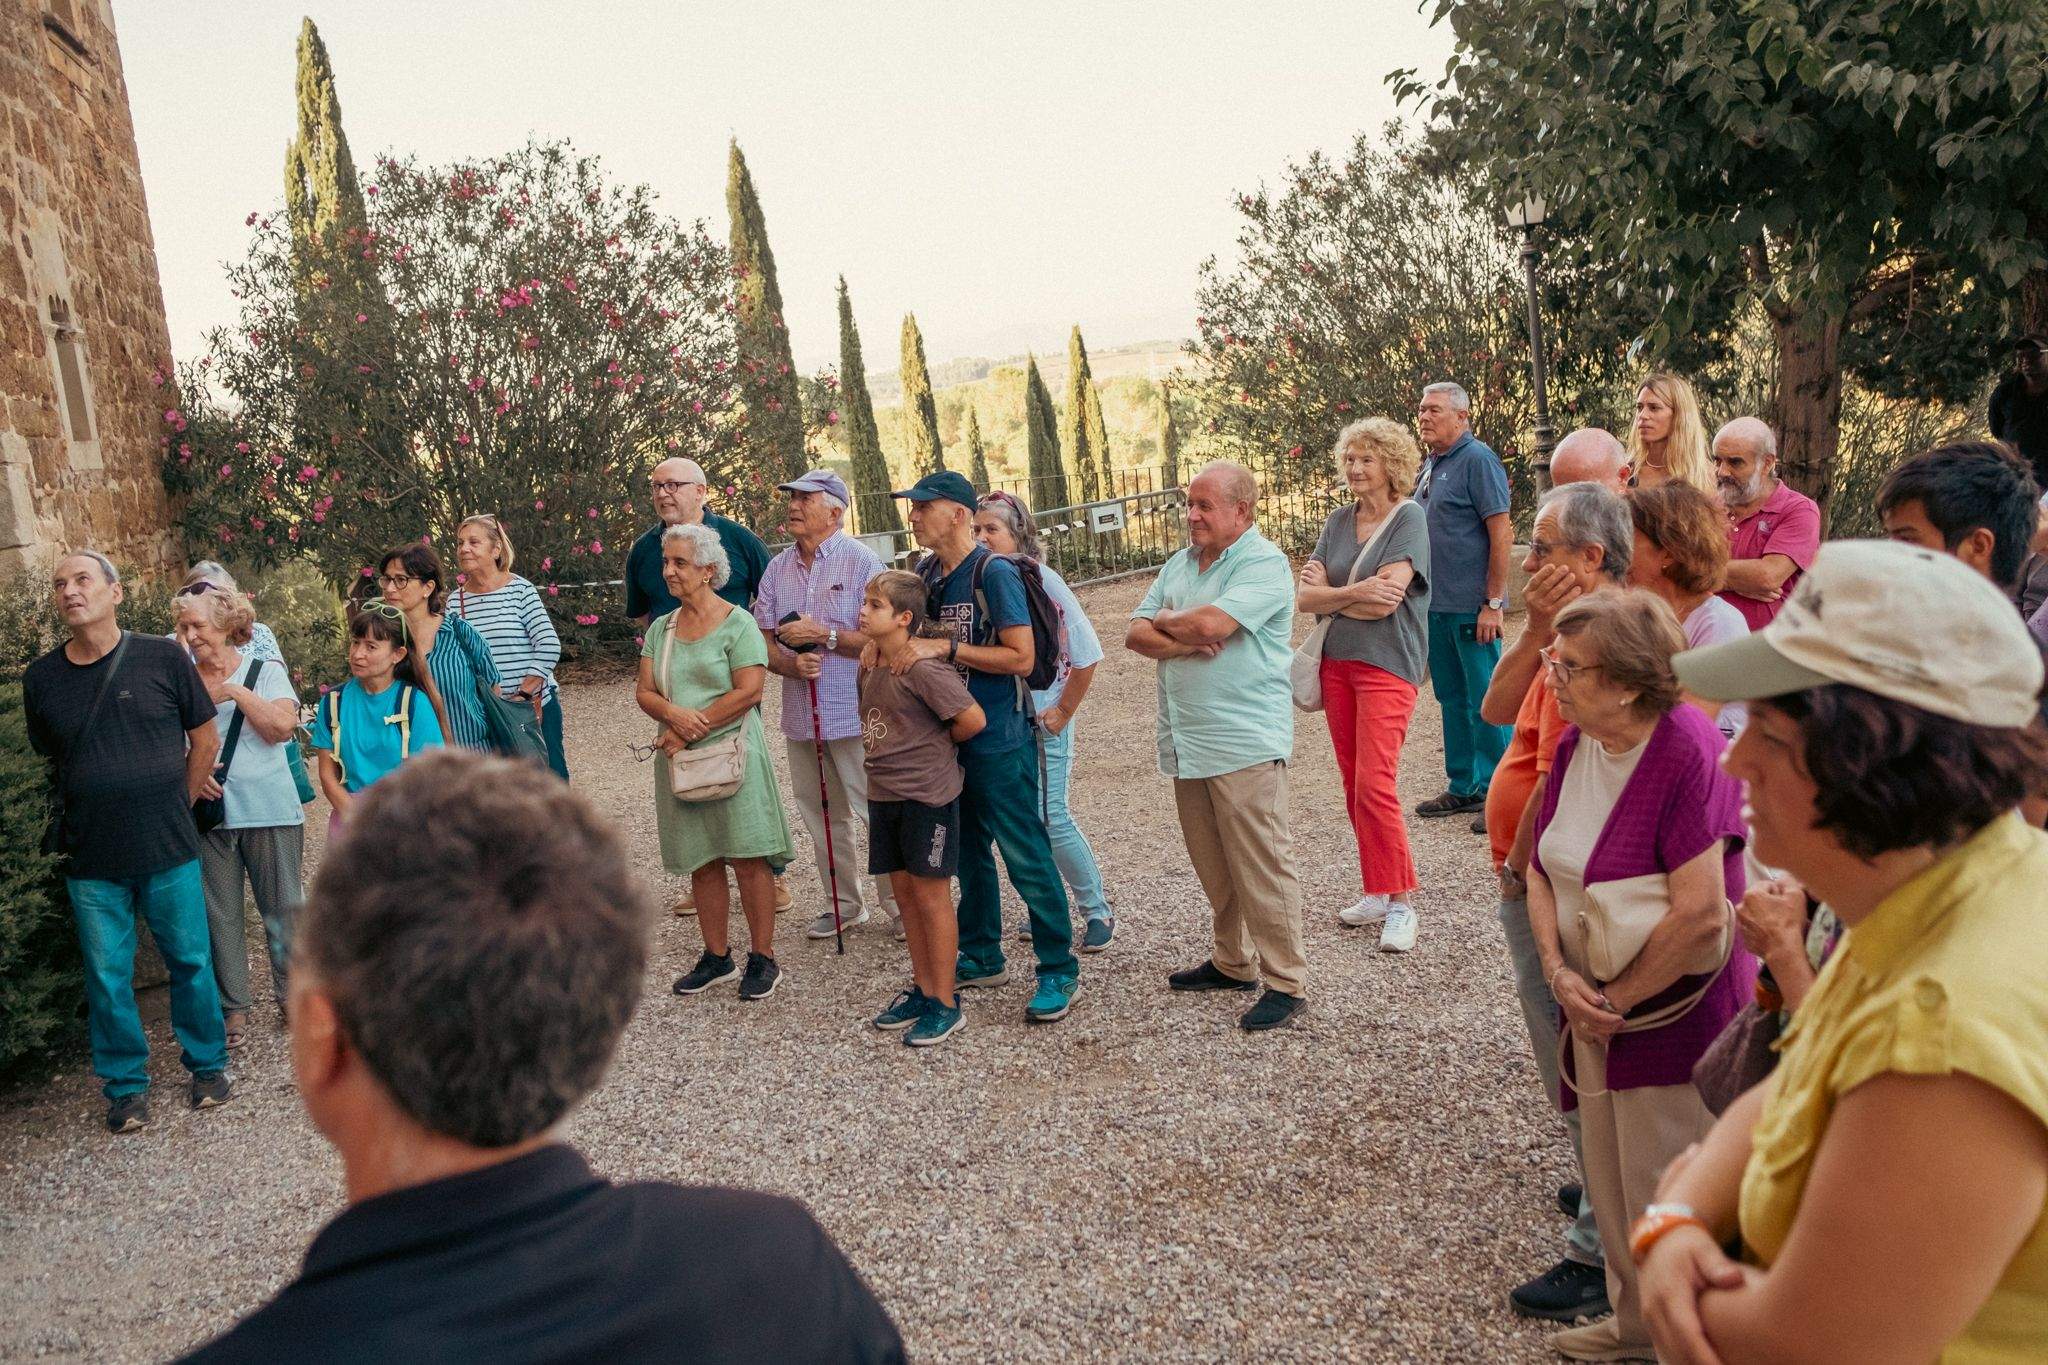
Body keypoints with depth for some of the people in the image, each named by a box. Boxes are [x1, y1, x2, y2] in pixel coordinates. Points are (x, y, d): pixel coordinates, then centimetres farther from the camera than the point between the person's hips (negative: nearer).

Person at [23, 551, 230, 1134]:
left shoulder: (162, 658, -5)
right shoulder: (41, 678, 1)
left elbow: (205, 738, 4)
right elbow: (48, 760, 14)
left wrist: (178, 806, 8)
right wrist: (93, 820, 11)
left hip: (169, 851, -1)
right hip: (91, 863, 2)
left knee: (191, 962, 9)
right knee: (108, 978, 9)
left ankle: (207, 1064, 27)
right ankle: (125, 1084, 25)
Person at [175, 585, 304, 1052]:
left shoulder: (265, 671, 3)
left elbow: (283, 725, -13)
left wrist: (235, 690, -11)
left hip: (268, 810, -2)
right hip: (207, 814, 2)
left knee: (283, 909, 4)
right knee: (219, 914, 6)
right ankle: (233, 1008, 15)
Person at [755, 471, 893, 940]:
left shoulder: (861, 561, -7)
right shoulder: (777, 568, 10)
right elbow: (763, 642, 10)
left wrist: (823, 635, -17)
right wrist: (792, 664, -11)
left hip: (855, 713, -6)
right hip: (801, 716, 6)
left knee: (877, 813, -1)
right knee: (821, 817, 14)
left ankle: (898, 904, 12)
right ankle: (845, 903, 27)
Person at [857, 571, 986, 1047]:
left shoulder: (922, 668, -18)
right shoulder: (869, 667, 8)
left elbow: (973, 719, -22)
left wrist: (938, 742, -5)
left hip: (926, 795, -8)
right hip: (884, 794, 8)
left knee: (931, 896, 0)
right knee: (904, 891, 14)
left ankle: (946, 1004, 11)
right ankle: (923, 990, 27)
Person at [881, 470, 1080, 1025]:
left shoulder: (994, 573, -15)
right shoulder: (927, 573, 7)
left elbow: (1021, 657, -20)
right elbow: (911, 630, 19)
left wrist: (943, 647, -24)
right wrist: (883, 643, -3)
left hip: (998, 741, -8)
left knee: (1025, 855, -2)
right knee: (968, 852, 18)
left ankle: (1059, 969, 9)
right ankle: (982, 958, 32)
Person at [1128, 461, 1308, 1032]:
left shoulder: (1264, 563, -10)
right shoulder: (1179, 565, 15)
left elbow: (1211, 622, -23)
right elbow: (1136, 635, 8)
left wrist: (1166, 621, -2)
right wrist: (1185, 642, -12)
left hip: (1244, 744, -8)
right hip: (1187, 743, 8)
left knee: (1261, 866, -4)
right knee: (1212, 866, 15)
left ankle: (1286, 983, 5)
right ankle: (1232, 962, 29)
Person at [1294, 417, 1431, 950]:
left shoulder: (1409, 517, -6)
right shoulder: (1339, 521, 11)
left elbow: (1385, 600, -17)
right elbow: (1304, 597, 2)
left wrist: (1328, 593, -5)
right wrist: (1355, 592, -13)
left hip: (1387, 664, -6)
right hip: (1337, 661, 6)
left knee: (1375, 785, -12)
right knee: (1353, 785, 9)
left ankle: (1401, 902, -1)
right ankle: (1377, 893, 20)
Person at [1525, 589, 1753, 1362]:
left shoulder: (1687, 752, -24)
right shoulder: (1575, 746, -1)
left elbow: (1700, 914, -27)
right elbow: (1542, 870, 6)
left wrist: (1616, 998, -15)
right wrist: (1561, 973, -8)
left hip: (1677, 1017, -7)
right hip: (1600, 1009, 7)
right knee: (1611, 1185, 22)